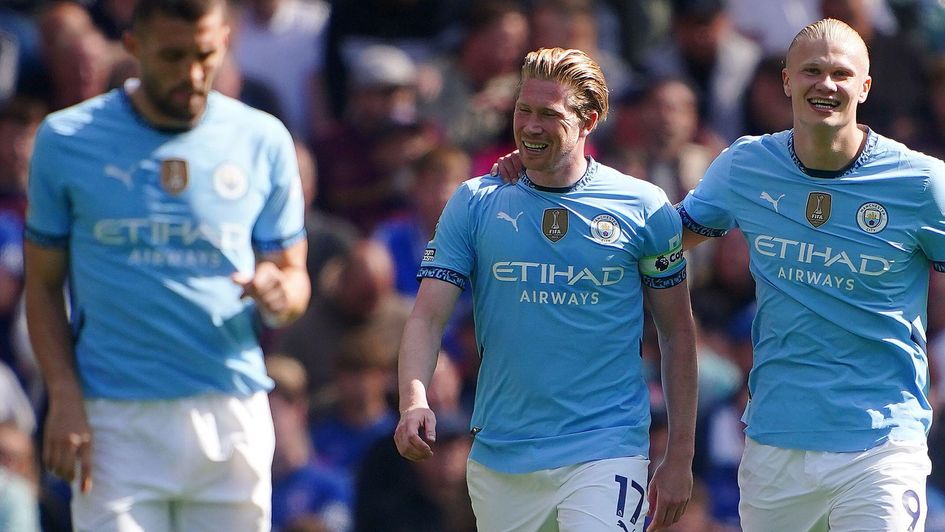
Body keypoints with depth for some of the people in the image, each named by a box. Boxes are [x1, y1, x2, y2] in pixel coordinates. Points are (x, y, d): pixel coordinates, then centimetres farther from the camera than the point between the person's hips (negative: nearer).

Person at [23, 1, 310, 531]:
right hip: (115, 422, -2)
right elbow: (44, 284, 6)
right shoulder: (66, 140, 2)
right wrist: (64, 396, -8)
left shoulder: (263, 140, 6)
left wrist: (278, 297, -13)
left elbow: (294, 277, 12)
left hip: (233, 420, 2)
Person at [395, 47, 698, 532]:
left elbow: (677, 334, 8)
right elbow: (427, 316, -1)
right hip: (500, 463, 2)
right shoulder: (474, 204, 4)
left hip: (606, 451, -2)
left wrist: (680, 458, 5)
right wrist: (414, 401, -21)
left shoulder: (644, 208, 2)